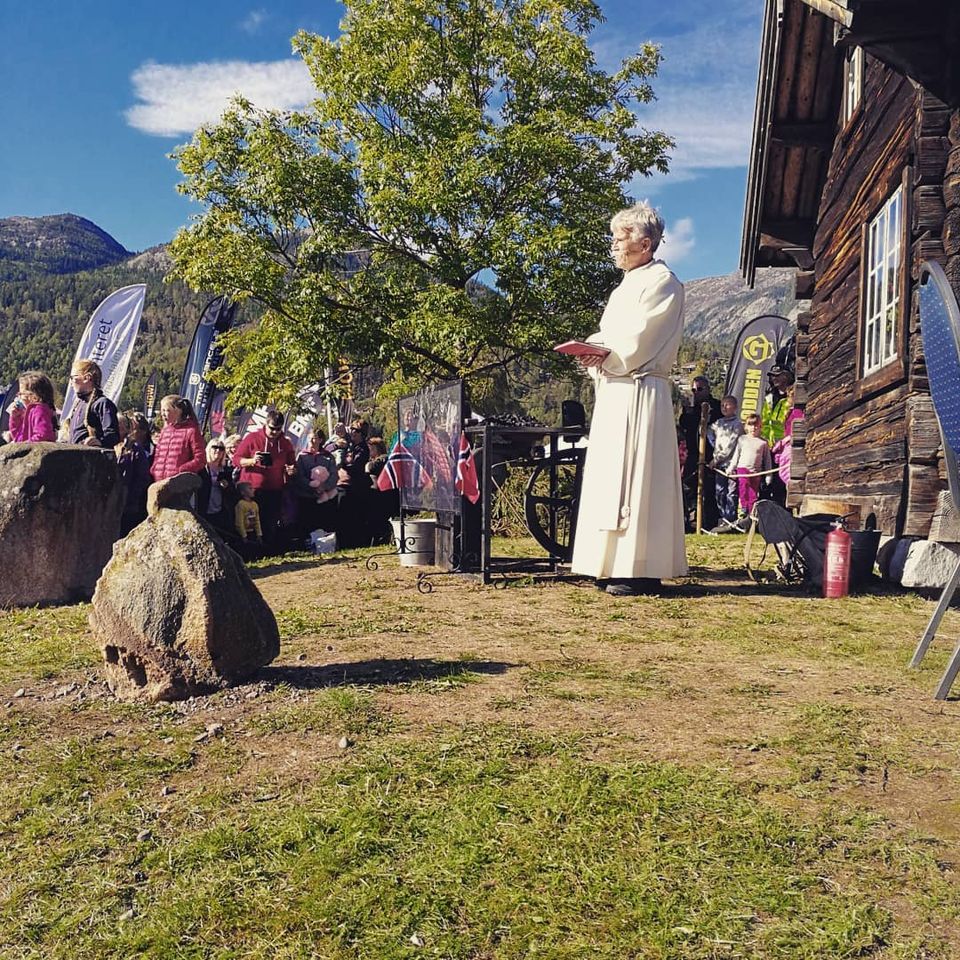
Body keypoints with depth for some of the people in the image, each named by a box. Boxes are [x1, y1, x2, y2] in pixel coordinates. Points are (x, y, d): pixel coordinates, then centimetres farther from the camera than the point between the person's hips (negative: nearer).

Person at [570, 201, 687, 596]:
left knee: (636, 475, -10)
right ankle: (616, 564, 11)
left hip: (639, 392, -9)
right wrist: (595, 353, 0)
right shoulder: (627, 285, 23)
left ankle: (642, 570, -8)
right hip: (614, 391, 9)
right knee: (613, 476, 7)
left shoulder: (661, 281, -5)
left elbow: (640, 341, -15)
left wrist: (604, 354, -13)